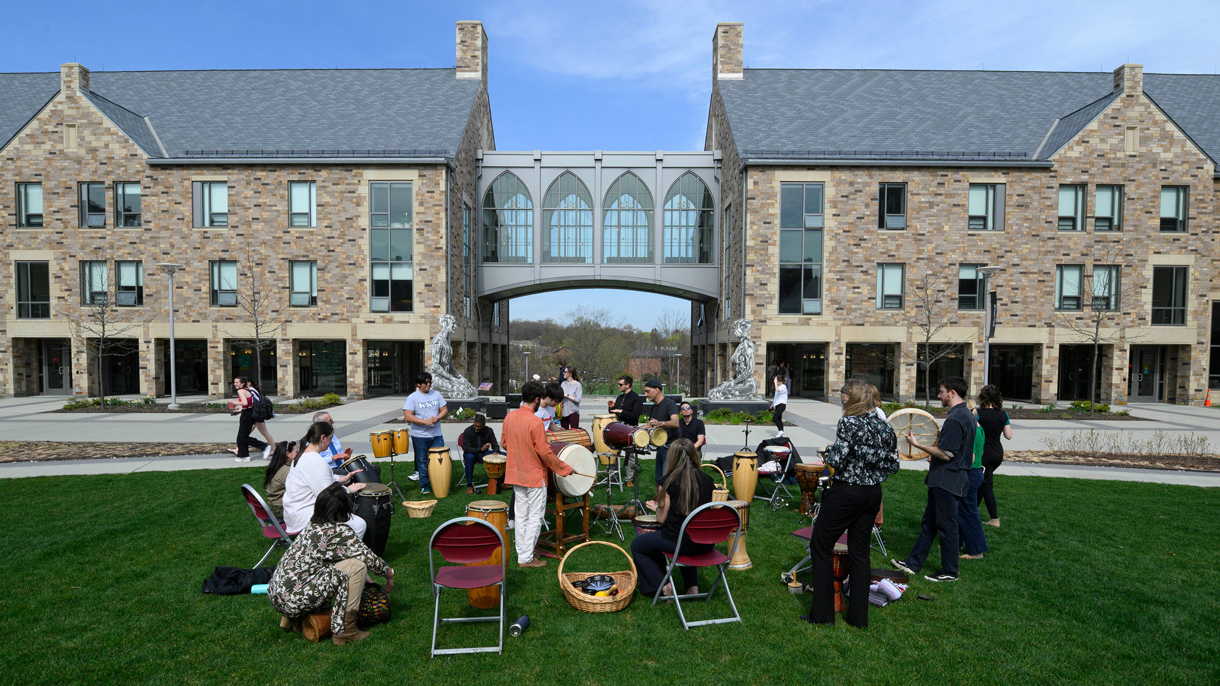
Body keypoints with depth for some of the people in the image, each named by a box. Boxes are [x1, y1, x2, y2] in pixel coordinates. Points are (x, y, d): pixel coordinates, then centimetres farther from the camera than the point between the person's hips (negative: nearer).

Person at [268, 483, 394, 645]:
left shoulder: (312, 527, 11)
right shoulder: (338, 531, -15)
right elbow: (369, 558, -11)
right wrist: (389, 575, 7)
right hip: (293, 600, -9)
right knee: (356, 565, -12)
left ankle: (292, 619, 25)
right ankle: (344, 630, -6)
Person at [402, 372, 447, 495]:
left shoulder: (436, 395, 8)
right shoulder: (412, 398, -6)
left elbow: (444, 410, 9)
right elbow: (407, 417, -14)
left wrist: (437, 418, -13)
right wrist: (425, 421, -22)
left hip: (436, 435, 3)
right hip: (420, 436, -3)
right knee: (422, 461, 7)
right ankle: (424, 486, 20)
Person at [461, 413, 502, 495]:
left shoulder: (488, 431, -5)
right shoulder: (468, 431, -15)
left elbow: (495, 445, -2)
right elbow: (466, 449, -22)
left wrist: (495, 452, -27)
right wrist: (481, 449, -37)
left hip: (484, 454, 3)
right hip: (472, 454, -3)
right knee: (469, 457, -40)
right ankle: (469, 485, -29)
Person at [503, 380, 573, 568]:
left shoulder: (510, 417, 0)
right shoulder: (535, 422, -22)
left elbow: (504, 443, 11)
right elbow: (544, 452, -20)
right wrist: (565, 469, -9)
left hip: (515, 474, 7)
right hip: (534, 476, -7)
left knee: (521, 516, 17)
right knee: (535, 517, 3)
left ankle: (521, 552, 26)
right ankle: (526, 559, 8)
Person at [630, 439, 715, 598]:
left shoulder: (667, 482, -11)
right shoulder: (707, 480, 1)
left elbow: (662, 519, -6)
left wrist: (657, 508, 16)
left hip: (677, 542, -5)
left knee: (636, 546, 19)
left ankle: (662, 586, 9)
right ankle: (692, 586, 32)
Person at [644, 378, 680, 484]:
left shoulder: (669, 404, -12)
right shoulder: (654, 406, 15)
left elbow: (675, 423, -29)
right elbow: (649, 426, 24)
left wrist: (660, 423, -46)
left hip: (670, 446, -9)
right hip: (660, 447, 9)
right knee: (659, 480, 13)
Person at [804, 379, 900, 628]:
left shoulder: (849, 423, -17)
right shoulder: (885, 426, 4)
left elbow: (837, 460, -21)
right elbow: (893, 464, 8)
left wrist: (829, 449, -2)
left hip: (846, 493, -7)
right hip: (873, 494, 7)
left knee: (821, 546, 6)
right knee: (859, 551, 15)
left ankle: (822, 614, 11)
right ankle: (859, 616, 22)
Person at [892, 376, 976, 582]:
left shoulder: (955, 419, -21)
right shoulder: (967, 416, 12)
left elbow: (945, 454, -24)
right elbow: (960, 450, 19)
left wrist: (917, 445, -16)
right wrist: (935, 454, 22)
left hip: (947, 482, -10)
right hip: (945, 480, 10)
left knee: (947, 526, 3)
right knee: (929, 522, 14)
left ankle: (949, 571, 16)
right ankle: (913, 564, 22)